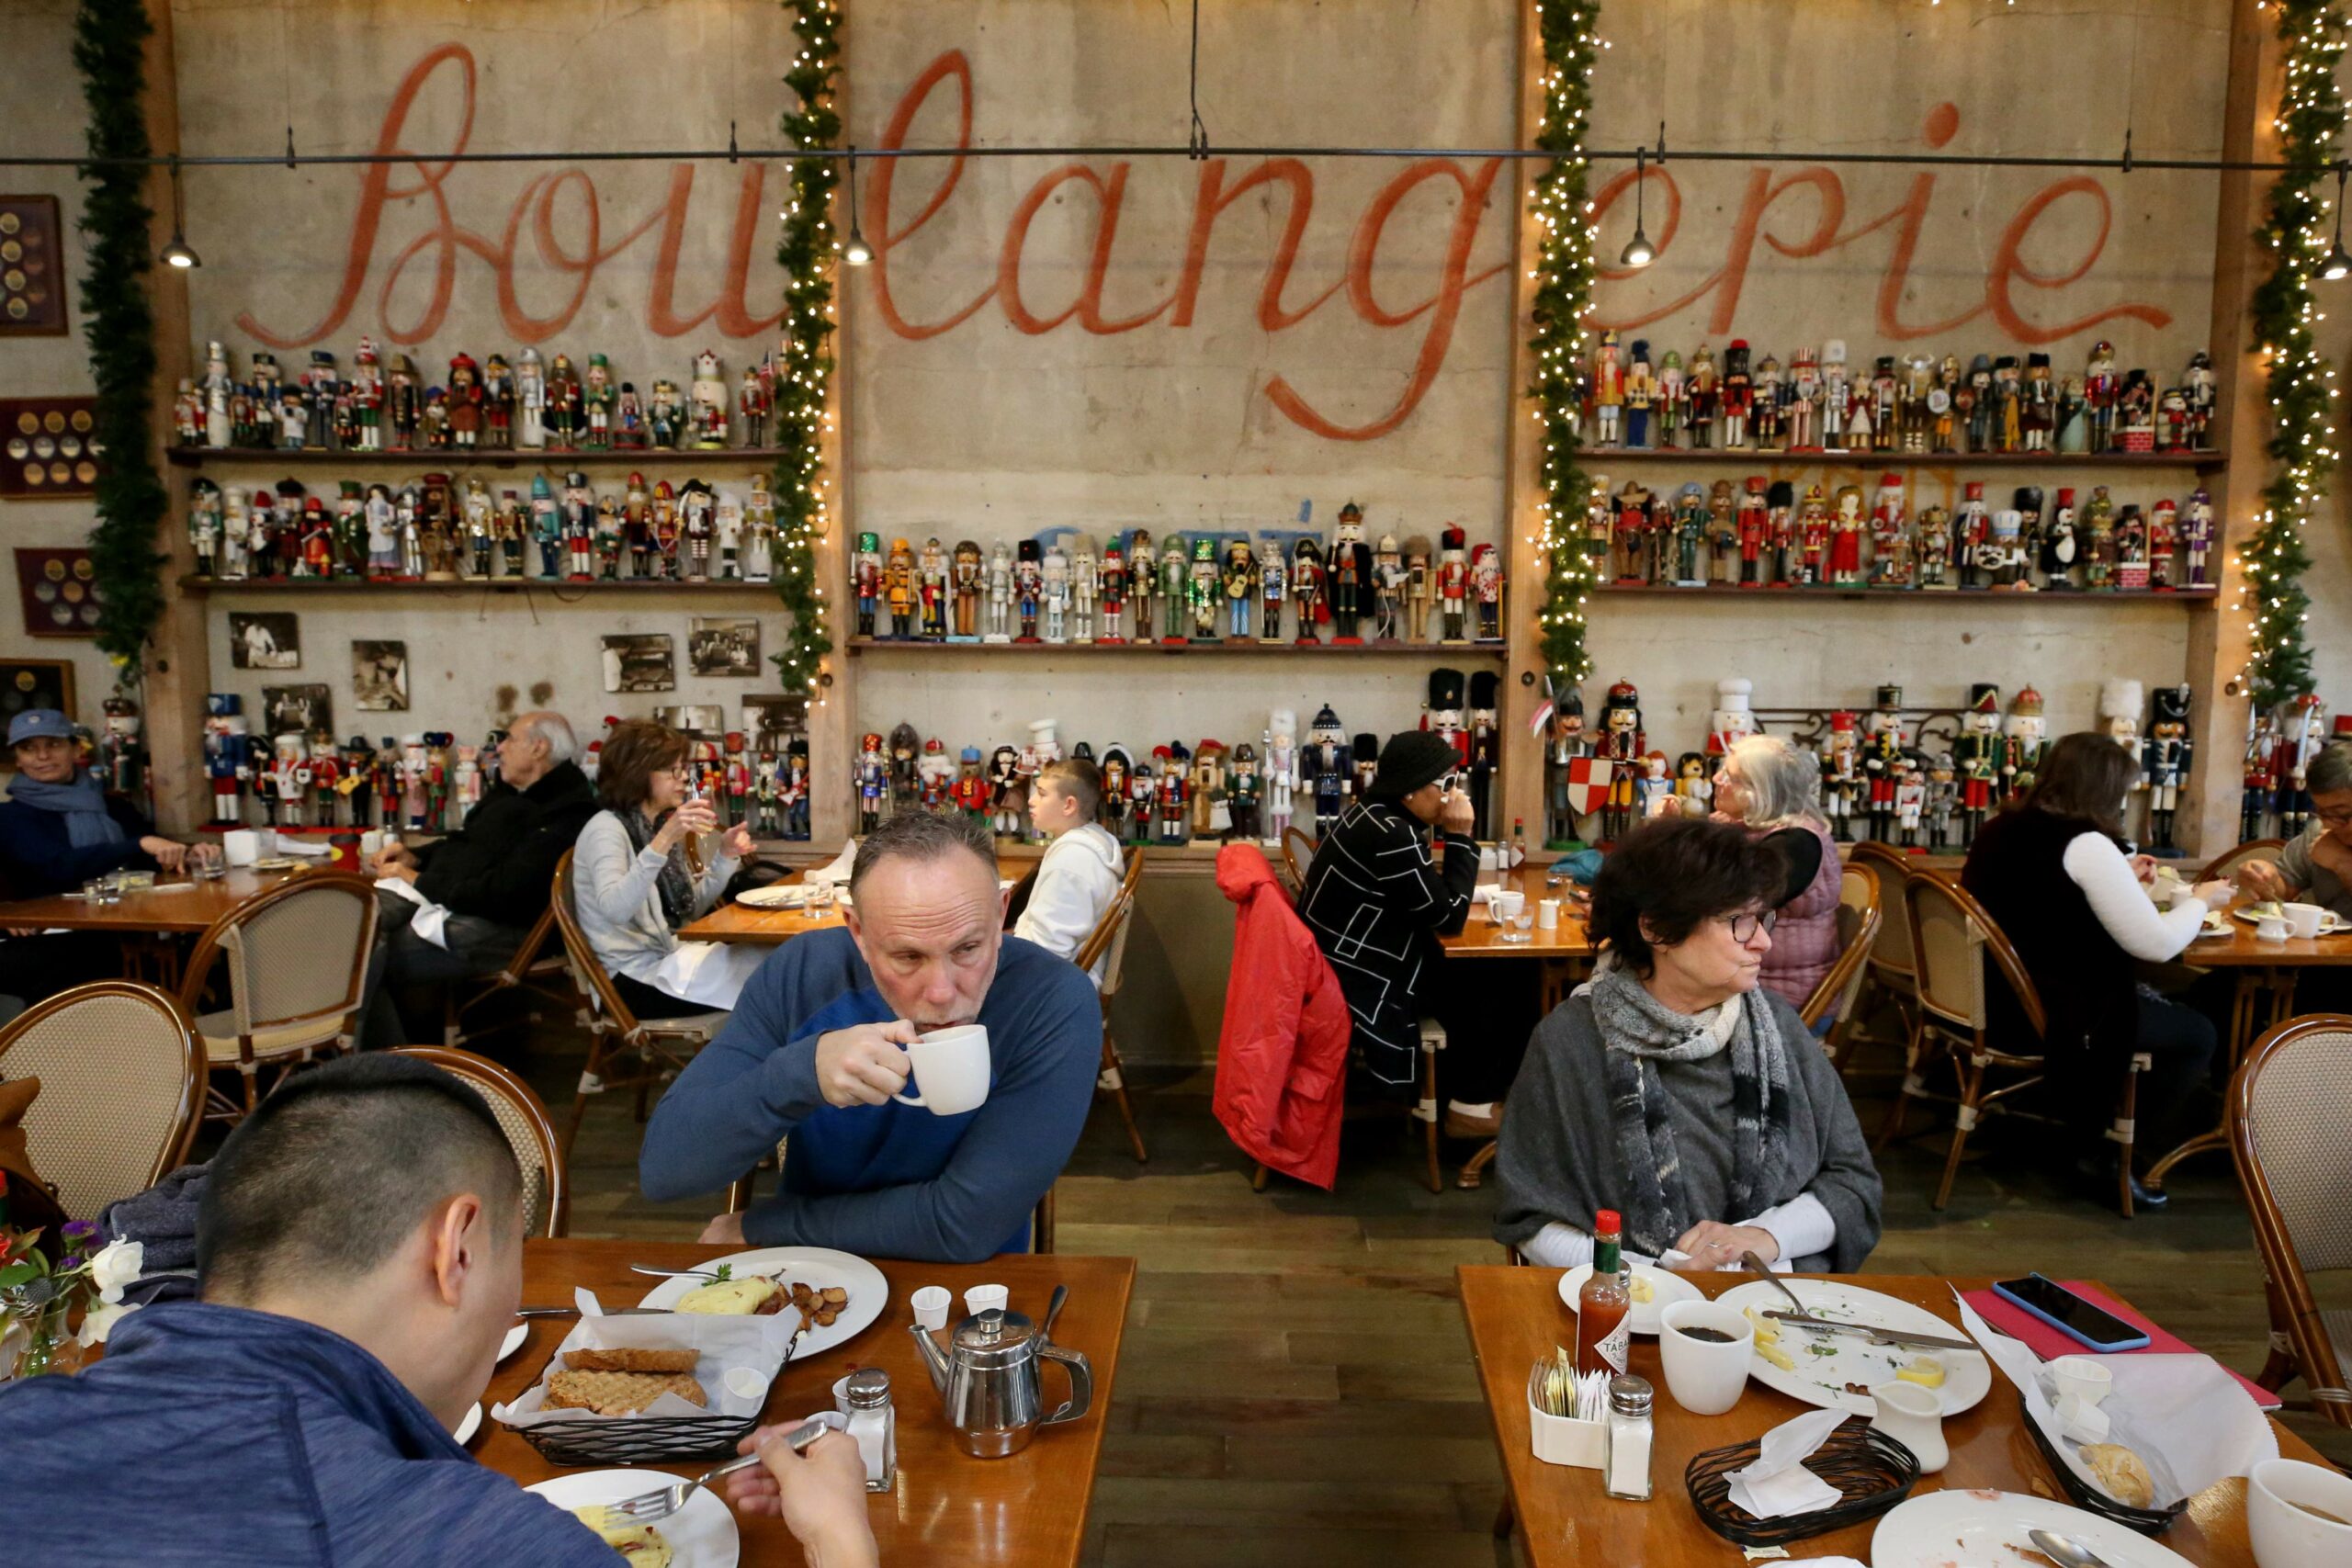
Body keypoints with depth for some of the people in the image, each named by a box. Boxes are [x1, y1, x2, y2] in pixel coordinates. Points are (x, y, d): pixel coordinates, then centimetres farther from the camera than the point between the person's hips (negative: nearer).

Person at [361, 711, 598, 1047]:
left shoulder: (566, 816, -15)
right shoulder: (512, 790, 17)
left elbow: (503, 894, -22)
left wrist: (419, 882, -14)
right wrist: (414, 856, 12)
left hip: (499, 926, -10)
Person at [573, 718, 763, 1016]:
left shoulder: (658, 824, 13)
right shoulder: (606, 829, -12)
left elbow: (690, 909, 15)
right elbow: (614, 909, -30)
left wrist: (725, 856, 1)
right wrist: (664, 841, -38)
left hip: (670, 955, 8)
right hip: (638, 979, -8)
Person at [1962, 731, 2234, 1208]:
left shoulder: (2001, 829, 6)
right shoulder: (2086, 845, -19)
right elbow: (2156, 945, -17)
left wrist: (2121, 880, 22)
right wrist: (2201, 900, 0)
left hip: (1996, 997, 9)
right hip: (2052, 1013, -9)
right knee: (2197, 1034, 11)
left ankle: (2087, 1135, 33)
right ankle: (2115, 1155, 14)